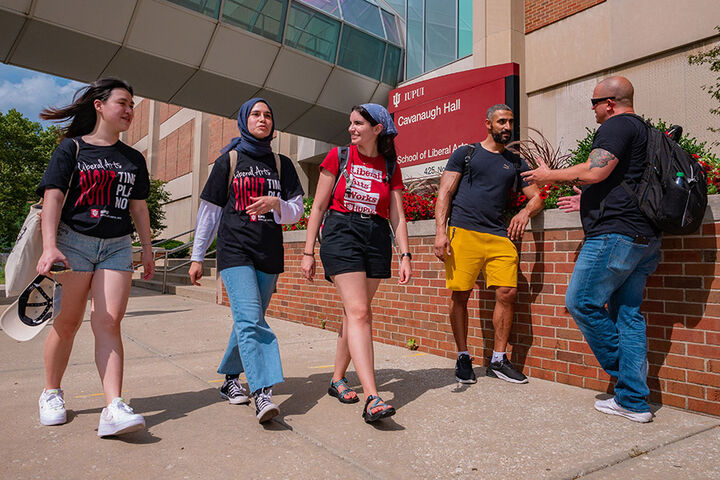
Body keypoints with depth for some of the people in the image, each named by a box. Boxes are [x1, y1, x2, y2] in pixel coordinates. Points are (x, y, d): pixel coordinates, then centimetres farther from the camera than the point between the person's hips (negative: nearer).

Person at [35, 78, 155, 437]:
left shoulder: (134, 159, 15)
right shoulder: (72, 148, 2)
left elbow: (138, 206, 16)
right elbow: (53, 197, -7)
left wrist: (147, 249, 11)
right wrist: (49, 246, -19)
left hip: (117, 246, 3)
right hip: (74, 241, -2)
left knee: (108, 323, -6)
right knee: (67, 322, 4)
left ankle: (114, 408, -12)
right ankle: (51, 394, 26)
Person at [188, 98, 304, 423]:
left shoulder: (281, 164, 14)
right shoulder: (229, 161, 8)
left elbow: (296, 212, 9)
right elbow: (209, 211, 9)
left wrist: (276, 204, -13)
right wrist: (197, 256, 8)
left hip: (270, 253, 3)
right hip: (235, 250, -3)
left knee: (249, 320, 8)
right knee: (250, 319, -17)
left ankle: (230, 379, 26)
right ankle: (263, 393, -21)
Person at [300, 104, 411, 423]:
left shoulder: (390, 167, 9)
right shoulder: (338, 157, 3)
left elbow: (397, 217, 8)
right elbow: (318, 206, 3)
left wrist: (405, 255, -2)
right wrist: (308, 252, 0)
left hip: (377, 239, 3)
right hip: (341, 233, -3)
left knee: (355, 312, 8)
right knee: (359, 312, -15)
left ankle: (338, 379, 26)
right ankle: (372, 398, -19)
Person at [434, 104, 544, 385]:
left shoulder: (516, 163, 22)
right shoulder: (465, 154, 12)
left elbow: (536, 198, 20)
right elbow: (445, 194, 5)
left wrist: (526, 211, -5)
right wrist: (440, 232, -7)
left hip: (499, 236, 4)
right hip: (463, 232, -3)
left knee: (508, 293, -6)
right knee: (460, 295, -4)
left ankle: (498, 360, 9)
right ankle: (463, 358, 11)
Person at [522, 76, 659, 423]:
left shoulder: (617, 125, -5)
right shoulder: (642, 130, 26)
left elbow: (595, 172, -19)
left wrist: (550, 175, -4)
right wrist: (589, 202, 33)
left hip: (616, 232, -10)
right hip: (643, 237, 10)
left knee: (581, 302, -4)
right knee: (627, 312, 8)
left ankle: (622, 366, 8)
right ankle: (633, 401, 10)